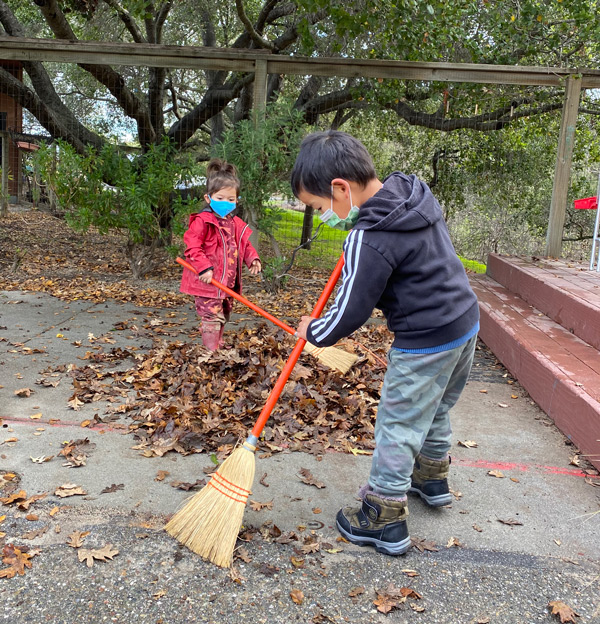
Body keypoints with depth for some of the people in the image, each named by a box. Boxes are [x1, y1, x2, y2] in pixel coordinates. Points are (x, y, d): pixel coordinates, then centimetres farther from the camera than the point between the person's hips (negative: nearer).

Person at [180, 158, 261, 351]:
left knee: (223, 317, 21)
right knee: (212, 318, -10)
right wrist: (204, 268, -27)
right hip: (207, 282, -8)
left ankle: (218, 346, 38)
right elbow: (192, 247, -18)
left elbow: (245, 245, 20)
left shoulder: (236, 224, 11)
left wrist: (253, 259, 2)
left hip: (229, 283, 8)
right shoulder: (202, 221, -13)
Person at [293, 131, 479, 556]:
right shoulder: (416, 194, 2)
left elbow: (348, 315, -19)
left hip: (425, 343, -9)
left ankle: (385, 519, 18)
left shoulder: (370, 240, -25)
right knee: (435, 409, 27)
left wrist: (314, 332, 0)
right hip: (465, 322, 9)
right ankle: (433, 477, 48)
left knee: (398, 425, 5)